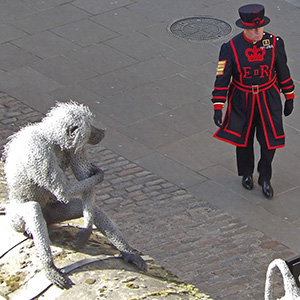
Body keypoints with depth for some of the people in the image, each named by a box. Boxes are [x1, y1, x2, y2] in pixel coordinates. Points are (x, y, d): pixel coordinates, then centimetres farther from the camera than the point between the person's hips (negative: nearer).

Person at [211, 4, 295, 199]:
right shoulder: (231, 48, -17)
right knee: (243, 139, 15)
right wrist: (218, 108, -18)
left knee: (270, 140, 1)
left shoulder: (274, 43, -12)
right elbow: (222, 78, -14)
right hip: (242, 100, -1)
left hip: (268, 99, 1)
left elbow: (283, 71, 1)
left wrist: (289, 98, 8)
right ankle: (246, 174, 41)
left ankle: (265, 178, 25)